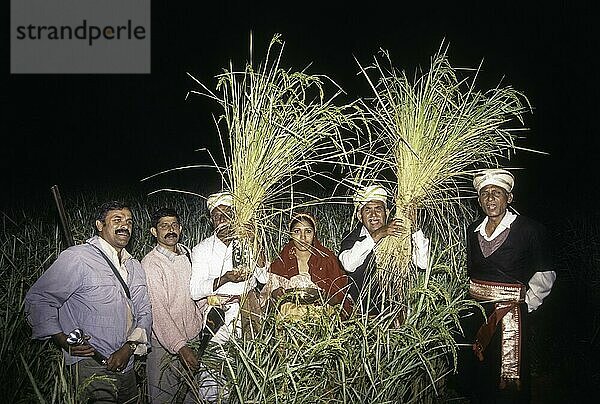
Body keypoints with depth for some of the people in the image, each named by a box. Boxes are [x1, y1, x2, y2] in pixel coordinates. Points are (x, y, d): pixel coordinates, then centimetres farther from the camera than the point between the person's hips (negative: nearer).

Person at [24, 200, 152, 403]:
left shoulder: (135, 266, 12)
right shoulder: (76, 257, -10)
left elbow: (144, 312, 11)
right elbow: (37, 299, -7)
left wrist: (129, 347, -6)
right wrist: (64, 341, -16)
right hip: (90, 365, -6)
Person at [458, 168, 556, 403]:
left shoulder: (528, 229, -6)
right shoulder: (472, 231, 7)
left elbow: (544, 274, 1)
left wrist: (526, 304, -1)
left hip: (509, 312, -4)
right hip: (475, 311, 5)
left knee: (508, 381, 0)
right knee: (474, 374, 12)